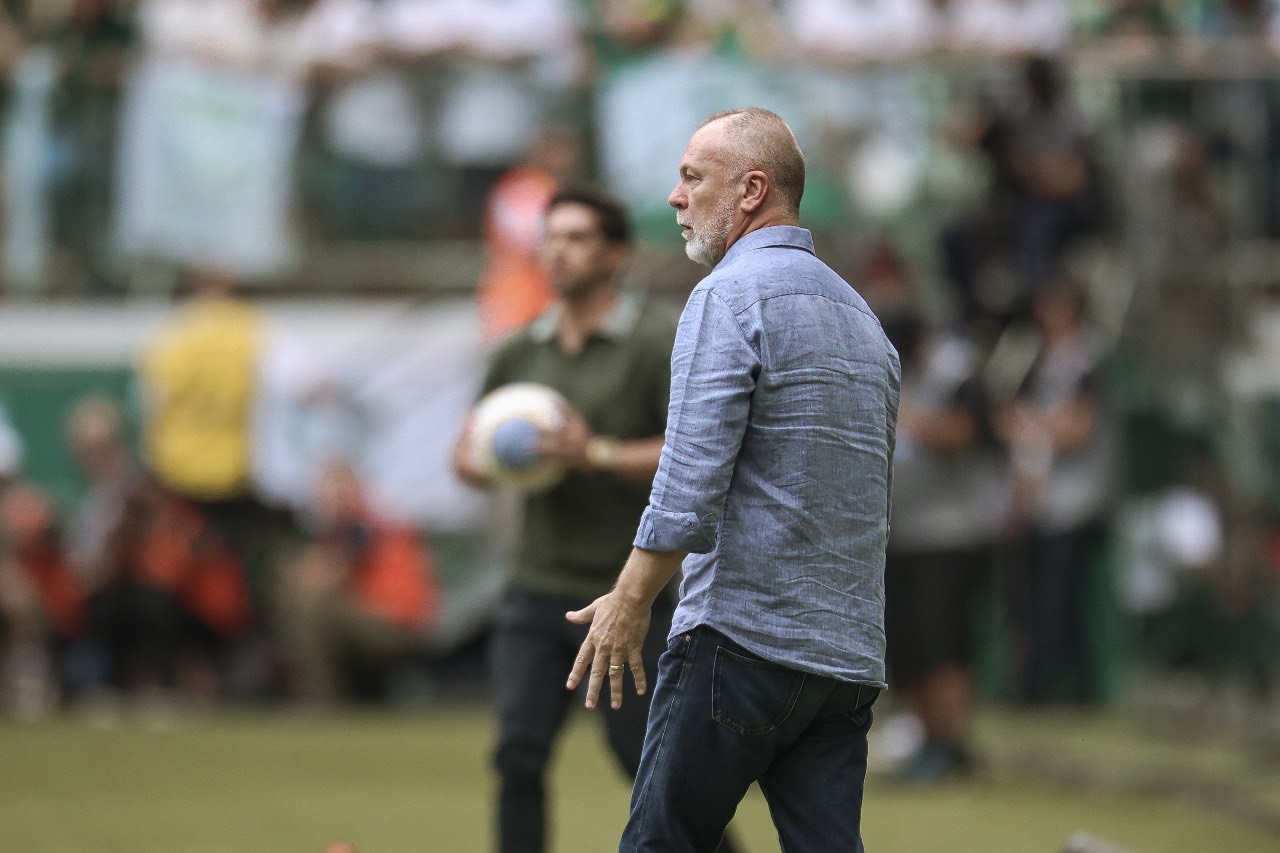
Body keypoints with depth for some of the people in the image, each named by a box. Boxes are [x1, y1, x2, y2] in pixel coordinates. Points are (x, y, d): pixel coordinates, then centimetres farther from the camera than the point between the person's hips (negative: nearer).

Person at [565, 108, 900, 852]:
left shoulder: (730, 296, -8)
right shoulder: (861, 315, 20)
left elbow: (690, 484, -16)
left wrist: (629, 603, -9)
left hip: (744, 640, -8)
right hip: (850, 657, 8)